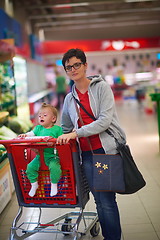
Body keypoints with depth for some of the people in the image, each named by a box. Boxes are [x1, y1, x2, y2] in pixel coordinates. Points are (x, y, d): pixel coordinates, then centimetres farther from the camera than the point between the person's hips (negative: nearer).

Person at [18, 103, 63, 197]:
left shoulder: (57, 129, 0)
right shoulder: (38, 128, 12)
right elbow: (31, 133, -1)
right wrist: (25, 135, -21)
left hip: (52, 156, -4)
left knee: (54, 167, -30)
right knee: (30, 167, -11)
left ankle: (54, 184, -3)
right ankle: (34, 184, 14)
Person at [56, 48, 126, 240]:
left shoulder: (101, 87, 0)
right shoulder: (69, 98, 14)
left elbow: (105, 120, -12)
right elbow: (65, 129, 24)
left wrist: (76, 133, -16)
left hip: (107, 149, -4)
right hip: (87, 154, 4)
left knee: (107, 201, -4)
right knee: (100, 201, 5)